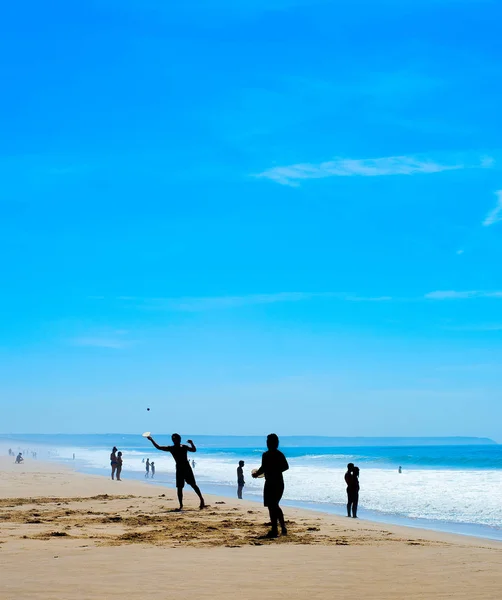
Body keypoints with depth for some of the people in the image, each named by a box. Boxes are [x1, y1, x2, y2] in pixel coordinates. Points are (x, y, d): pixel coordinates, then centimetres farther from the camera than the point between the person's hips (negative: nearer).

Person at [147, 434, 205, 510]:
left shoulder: (184, 447, 2)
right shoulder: (171, 448, 4)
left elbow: (194, 450, -6)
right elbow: (158, 447, 0)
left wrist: (191, 443, -22)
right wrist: (151, 440, -9)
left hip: (187, 468, -2)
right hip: (179, 469, 2)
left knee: (193, 485, -3)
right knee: (179, 487, 0)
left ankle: (202, 500, 8)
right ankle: (181, 505, 6)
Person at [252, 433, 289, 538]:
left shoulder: (266, 455, -13)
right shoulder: (280, 455, 8)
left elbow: (263, 468, -17)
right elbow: (286, 467, 14)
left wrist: (256, 474, 1)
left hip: (270, 483, -7)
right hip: (280, 482, 7)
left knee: (272, 506, -1)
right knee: (275, 505, 20)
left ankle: (274, 530, -1)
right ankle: (283, 527, 16)